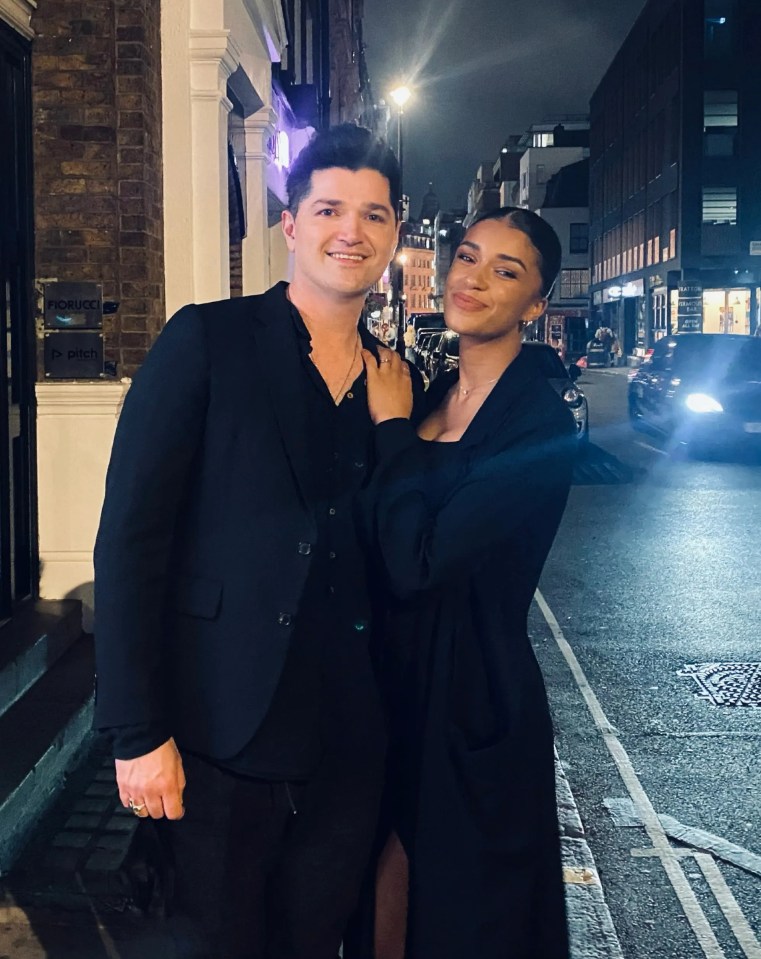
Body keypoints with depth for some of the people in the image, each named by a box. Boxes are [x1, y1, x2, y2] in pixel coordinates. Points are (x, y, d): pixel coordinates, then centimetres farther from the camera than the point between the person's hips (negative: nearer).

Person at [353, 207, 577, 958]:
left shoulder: (541, 424, -16)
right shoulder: (429, 394, 5)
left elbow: (418, 560, -24)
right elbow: (378, 541, 6)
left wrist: (393, 429, -15)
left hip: (470, 701, -6)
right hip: (398, 680, 7)